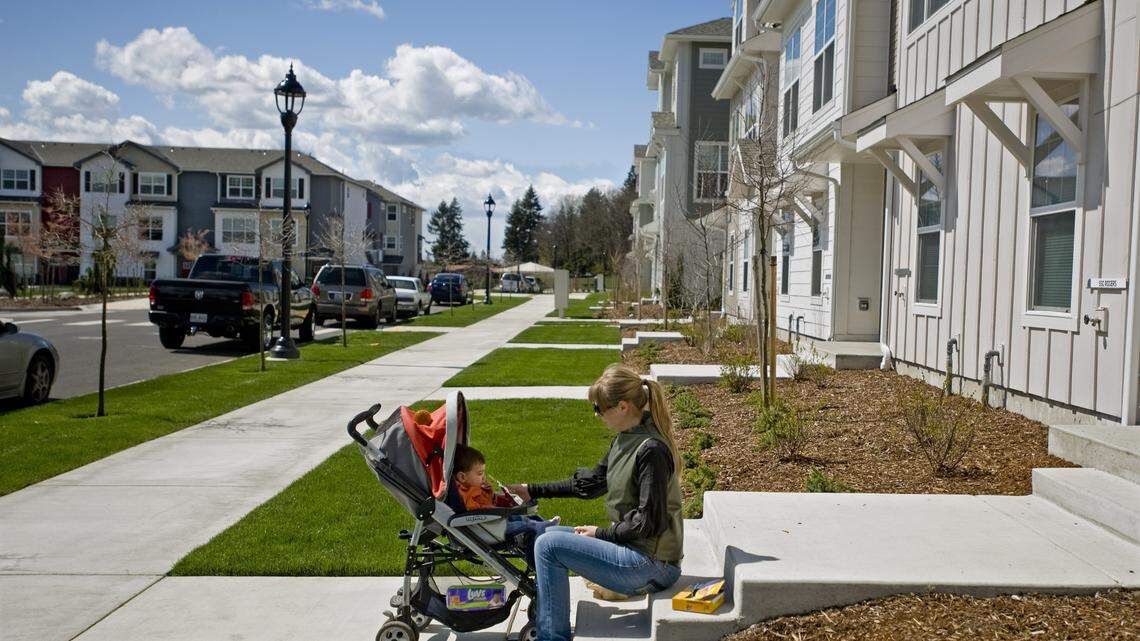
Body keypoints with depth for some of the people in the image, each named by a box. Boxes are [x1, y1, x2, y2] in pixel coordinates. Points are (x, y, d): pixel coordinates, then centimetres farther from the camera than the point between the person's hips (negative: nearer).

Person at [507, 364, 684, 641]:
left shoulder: (651, 450, -21)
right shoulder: (624, 440, 9)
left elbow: (649, 521, -22)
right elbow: (591, 482, 19)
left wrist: (601, 533, -10)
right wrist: (532, 491, 20)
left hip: (650, 565, -10)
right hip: (632, 548, 10)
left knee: (548, 546, -13)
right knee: (549, 534, 15)